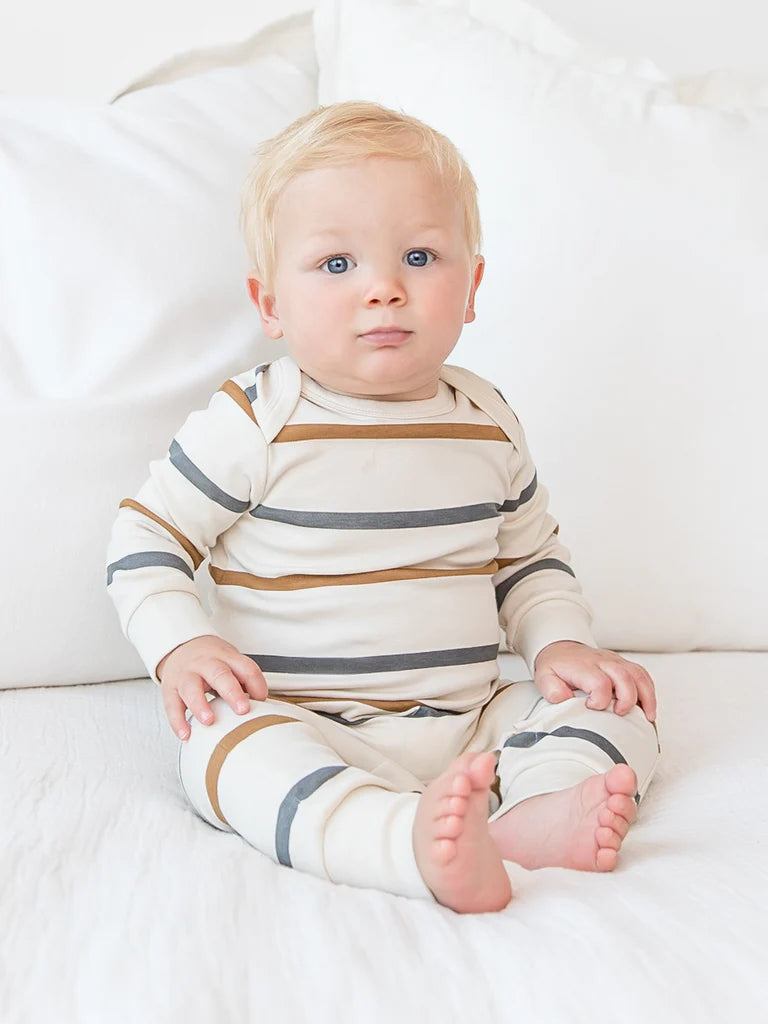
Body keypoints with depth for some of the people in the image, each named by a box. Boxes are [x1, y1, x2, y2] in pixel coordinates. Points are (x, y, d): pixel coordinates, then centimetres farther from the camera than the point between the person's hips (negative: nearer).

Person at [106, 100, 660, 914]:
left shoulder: (487, 423, 6)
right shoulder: (252, 422, -7)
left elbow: (530, 557, 19)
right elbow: (146, 539, -1)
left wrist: (560, 642, 1)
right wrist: (179, 645, -18)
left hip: (470, 726, 5)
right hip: (299, 727, -4)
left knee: (617, 706, -8)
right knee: (226, 748, -33)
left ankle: (537, 811, -33)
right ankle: (415, 843, -50)